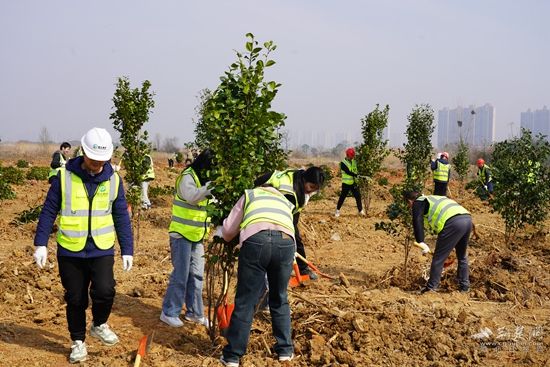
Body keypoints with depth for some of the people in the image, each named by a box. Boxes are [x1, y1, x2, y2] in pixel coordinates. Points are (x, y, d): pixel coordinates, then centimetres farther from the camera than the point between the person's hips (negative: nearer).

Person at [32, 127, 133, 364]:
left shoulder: (113, 180, 1)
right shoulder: (64, 176, -5)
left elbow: (122, 217, 6)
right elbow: (49, 211, 0)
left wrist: (127, 250, 3)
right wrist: (41, 244, -5)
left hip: (102, 250, 1)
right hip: (70, 251, 0)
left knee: (105, 291, -15)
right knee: (75, 299, 8)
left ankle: (100, 325, 15)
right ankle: (78, 341, 28)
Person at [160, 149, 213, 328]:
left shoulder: (206, 178, 9)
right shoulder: (188, 177, -14)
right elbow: (191, 196, -34)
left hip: (198, 235, 8)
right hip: (182, 234, -7)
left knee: (196, 275, 11)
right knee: (180, 275, -5)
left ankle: (194, 312, 20)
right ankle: (169, 313, 6)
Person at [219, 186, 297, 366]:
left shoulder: (250, 194, 32)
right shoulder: (286, 202, 39)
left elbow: (229, 230, 28)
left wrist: (220, 233, 51)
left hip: (256, 239, -2)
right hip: (286, 242, 2)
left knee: (245, 300, 6)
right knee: (279, 299, 21)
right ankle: (285, 349, 28)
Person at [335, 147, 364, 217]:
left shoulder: (354, 161, 6)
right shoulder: (343, 163, -12)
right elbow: (348, 172, -22)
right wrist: (357, 175, -31)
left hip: (354, 183, 5)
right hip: (346, 183, -5)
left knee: (358, 196, 3)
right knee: (342, 197, 0)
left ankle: (361, 210, 12)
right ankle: (337, 210, 13)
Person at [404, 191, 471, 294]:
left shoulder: (418, 202, 12)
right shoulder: (433, 198, 37)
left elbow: (417, 222, -7)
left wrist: (421, 242, -12)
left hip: (453, 223, -8)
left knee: (438, 257, 2)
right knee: (462, 257, 23)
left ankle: (431, 287, 6)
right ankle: (464, 286, 29)